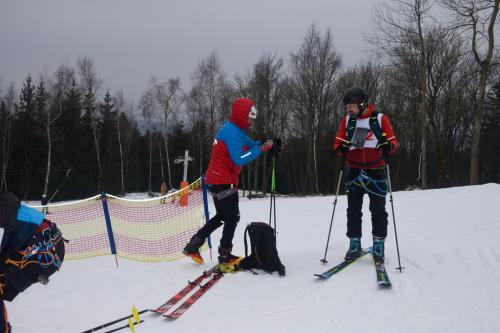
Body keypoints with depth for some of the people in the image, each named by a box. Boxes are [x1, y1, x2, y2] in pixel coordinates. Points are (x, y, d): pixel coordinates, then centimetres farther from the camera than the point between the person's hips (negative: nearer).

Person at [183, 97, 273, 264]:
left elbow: (249, 144, 15)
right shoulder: (232, 131, -18)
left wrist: (264, 143, -3)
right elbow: (239, 159, -26)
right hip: (224, 182, -10)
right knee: (232, 218, 1)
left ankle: (193, 246, 20)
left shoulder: (235, 130, 15)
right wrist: (260, 149, -25)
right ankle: (225, 255, 10)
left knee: (221, 216, 19)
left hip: (216, 180, 10)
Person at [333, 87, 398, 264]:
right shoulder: (346, 120, 7)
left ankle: (378, 245, 12)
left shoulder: (380, 119, -1)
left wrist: (388, 146, -20)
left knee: (378, 211, 1)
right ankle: (354, 245, 16)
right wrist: (341, 148, -13)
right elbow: (338, 142, 10)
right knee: (353, 211, 6)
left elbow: (393, 142, 2)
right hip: (354, 171, 3)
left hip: (376, 171, -3)